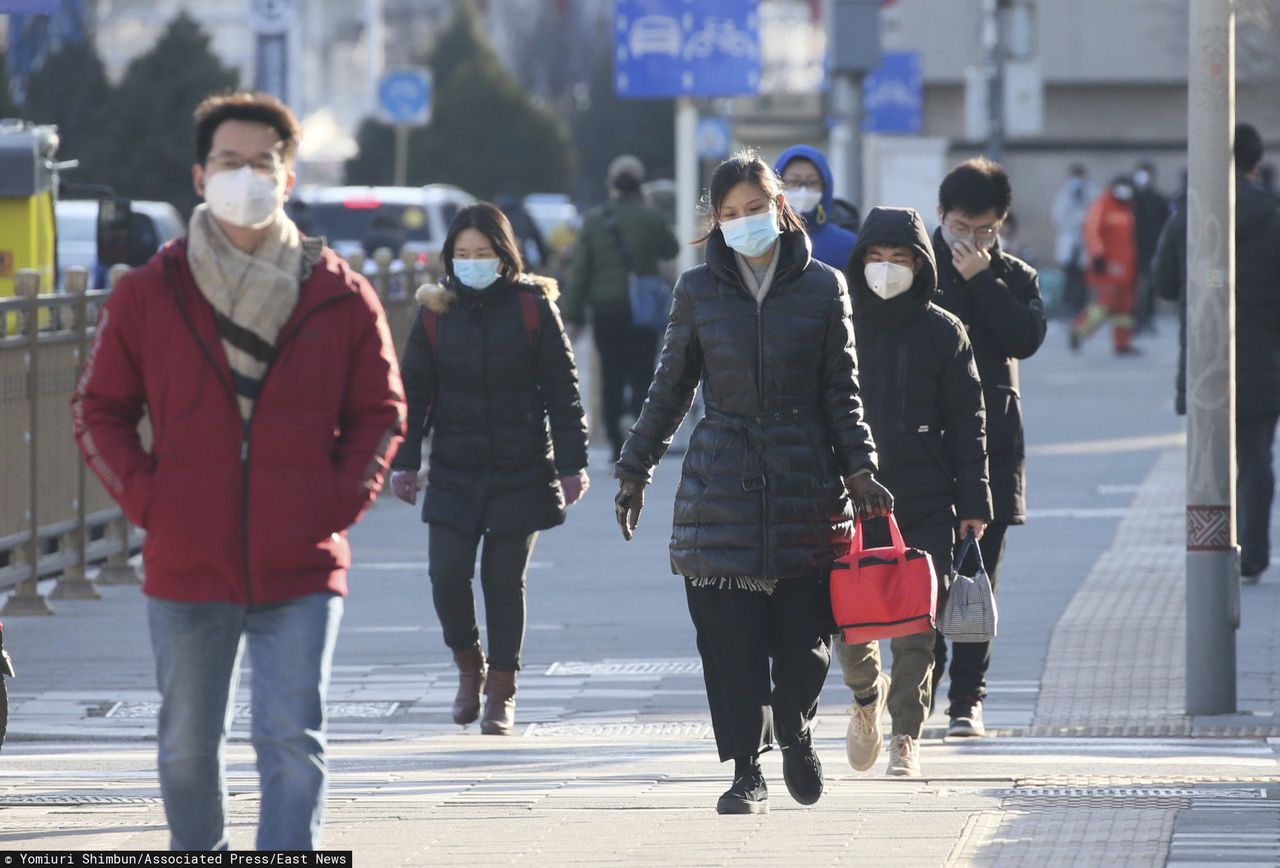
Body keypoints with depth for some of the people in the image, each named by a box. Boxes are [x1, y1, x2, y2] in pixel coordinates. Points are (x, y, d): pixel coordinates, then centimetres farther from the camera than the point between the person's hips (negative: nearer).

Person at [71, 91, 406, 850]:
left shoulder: (341, 298, 2)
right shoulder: (148, 296, 2)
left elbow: (380, 412, 10)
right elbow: (100, 411, 9)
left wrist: (344, 499, -3)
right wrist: (143, 496, -4)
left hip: (303, 568, -1)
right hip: (186, 566, 1)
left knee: (293, 741, -10)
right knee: (188, 747, 11)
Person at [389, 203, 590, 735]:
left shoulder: (533, 307, -1)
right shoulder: (436, 312, 4)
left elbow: (562, 391, 1)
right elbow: (413, 390, 9)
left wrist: (571, 464, -3)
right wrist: (404, 461, 2)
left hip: (520, 471, -2)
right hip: (454, 471, 2)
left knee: (504, 581, 2)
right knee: (447, 573, -9)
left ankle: (502, 691, 13)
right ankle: (468, 666, 17)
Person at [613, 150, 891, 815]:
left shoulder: (822, 287, 4)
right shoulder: (699, 290, 6)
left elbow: (842, 392, 7)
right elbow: (669, 388, 13)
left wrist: (859, 469, -4)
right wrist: (634, 471, 12)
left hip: (806, 478, 0)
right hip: (721, 479, 1)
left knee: (804, 633, -1)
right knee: (730, 636, -4)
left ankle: (795, 730, 29)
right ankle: (747, 770, 4)